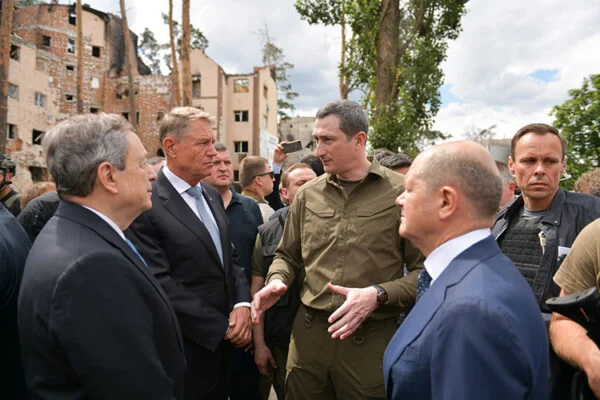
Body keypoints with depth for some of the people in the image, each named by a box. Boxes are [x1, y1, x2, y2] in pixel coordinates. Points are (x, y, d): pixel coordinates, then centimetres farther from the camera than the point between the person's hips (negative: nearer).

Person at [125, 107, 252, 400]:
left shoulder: (212, 196, 8)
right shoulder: (146, 206, -17)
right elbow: (160, 284, -20)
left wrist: (242, 304, -6)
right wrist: (222, 327, -15)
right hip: (187, 351, -7)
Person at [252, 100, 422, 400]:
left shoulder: (401, 193, -8)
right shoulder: (307, 195, 5)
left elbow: (424, 271, -6)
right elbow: (287, 256, 15)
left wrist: (378, 295, -19)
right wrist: (276, 282, -4)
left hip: (370, 338, -3)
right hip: (308, 332, 4)